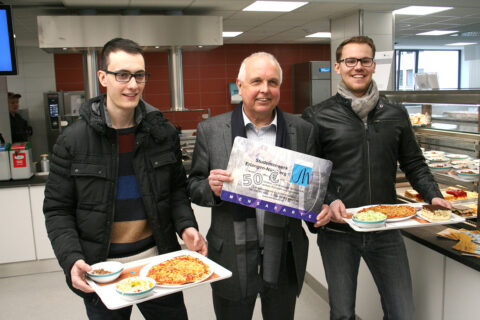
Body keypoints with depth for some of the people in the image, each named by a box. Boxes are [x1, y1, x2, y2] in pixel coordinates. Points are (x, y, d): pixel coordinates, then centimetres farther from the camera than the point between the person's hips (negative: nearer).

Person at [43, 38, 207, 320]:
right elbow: (57, 209, -4)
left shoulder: (163, 132, -2)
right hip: (100, 269, -1)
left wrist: (186, 225, -11)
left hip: (157, 259, 2)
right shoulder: (73, 140, -9)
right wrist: (72, 260, -17)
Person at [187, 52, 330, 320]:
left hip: (285, 257, 2)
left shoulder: (302, 130, 0)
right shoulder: (211, 130, -5)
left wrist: (320, 208, -12)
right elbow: (194, 187, 0)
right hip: (232, 257, -1)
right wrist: (212, 188, -21)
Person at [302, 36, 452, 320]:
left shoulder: (396, 115, 5)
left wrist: (433, 195, -3)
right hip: (338, 232, -2)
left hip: (386, 231, 3)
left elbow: (415, 164, 12)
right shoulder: (317, 117, -4)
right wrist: (328, 201, -20)